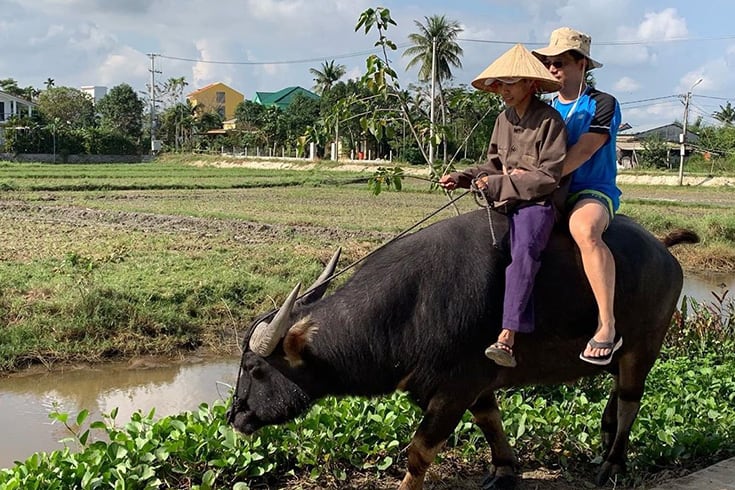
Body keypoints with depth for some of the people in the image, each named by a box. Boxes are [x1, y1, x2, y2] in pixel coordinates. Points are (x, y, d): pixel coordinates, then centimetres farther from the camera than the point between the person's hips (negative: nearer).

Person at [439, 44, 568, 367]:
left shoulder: (549, 119, -5)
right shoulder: (504, 120, 16)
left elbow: (548, 177, -10)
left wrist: (499, 184, -13)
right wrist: (462, 178, 6)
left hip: (538, 203, -8)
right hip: (507, 203, 8)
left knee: (524, 250, -30)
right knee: (523, 255, -18)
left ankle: (506, 339, -39)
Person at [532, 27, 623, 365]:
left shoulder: (603, 105, -3)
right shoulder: (547, 109, 17)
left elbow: (582, 151, -18)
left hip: (592, 192, -7)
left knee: (584, 230, -39)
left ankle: (607, 327, -34)